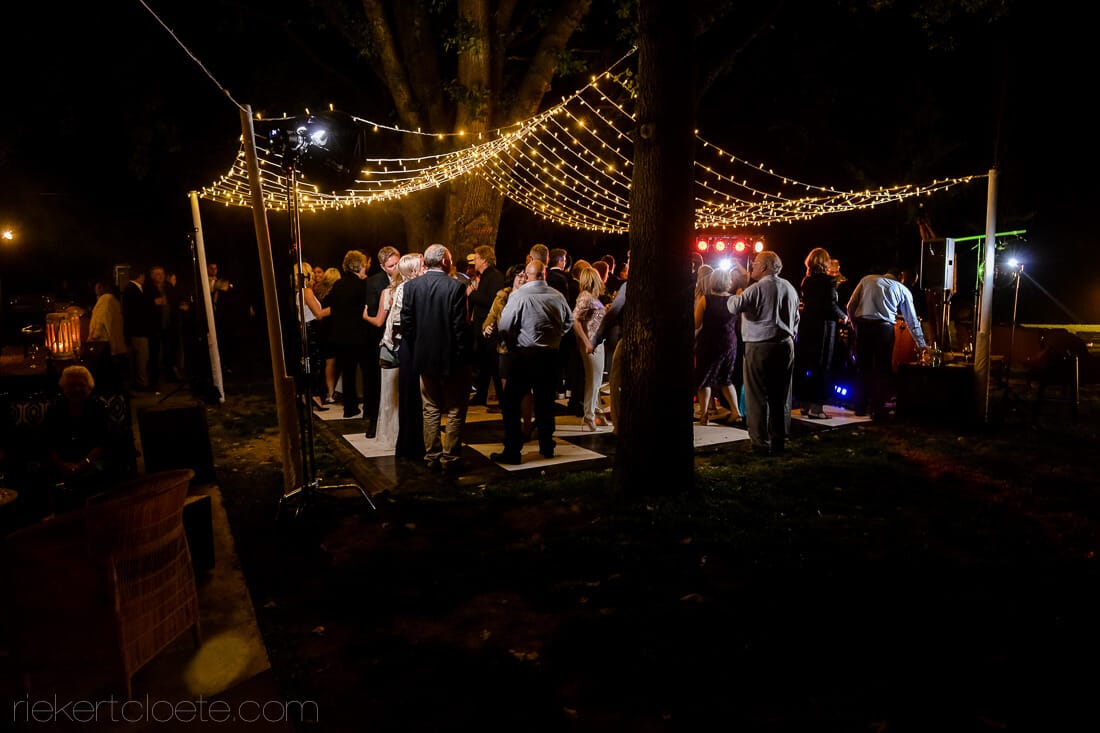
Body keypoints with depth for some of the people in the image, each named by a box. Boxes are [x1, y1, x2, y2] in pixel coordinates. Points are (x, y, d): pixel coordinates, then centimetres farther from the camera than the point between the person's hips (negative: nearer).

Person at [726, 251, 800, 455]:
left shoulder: (758, 288, -12)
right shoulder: (789, 288, 12)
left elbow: (735, 307, -19)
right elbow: (795, 319, 18)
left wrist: (732, 297, 2)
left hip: (760, 347, -7)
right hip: (785, 346, 7)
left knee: (757, 396, 0)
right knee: (781, 396, 11)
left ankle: (761, 442, 2)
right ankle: (779, 441, 17)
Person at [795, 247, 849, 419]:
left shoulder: (806, 280, 5)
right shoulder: (829, 280, -11)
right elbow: (832, 305, -17)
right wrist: (843, 316, 1)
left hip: (806, 325, 6)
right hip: (824, 326, -6)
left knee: (804, 366, 11)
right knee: (821, 367, 0)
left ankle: (804, 404, 18)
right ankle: (816, 407, 0)